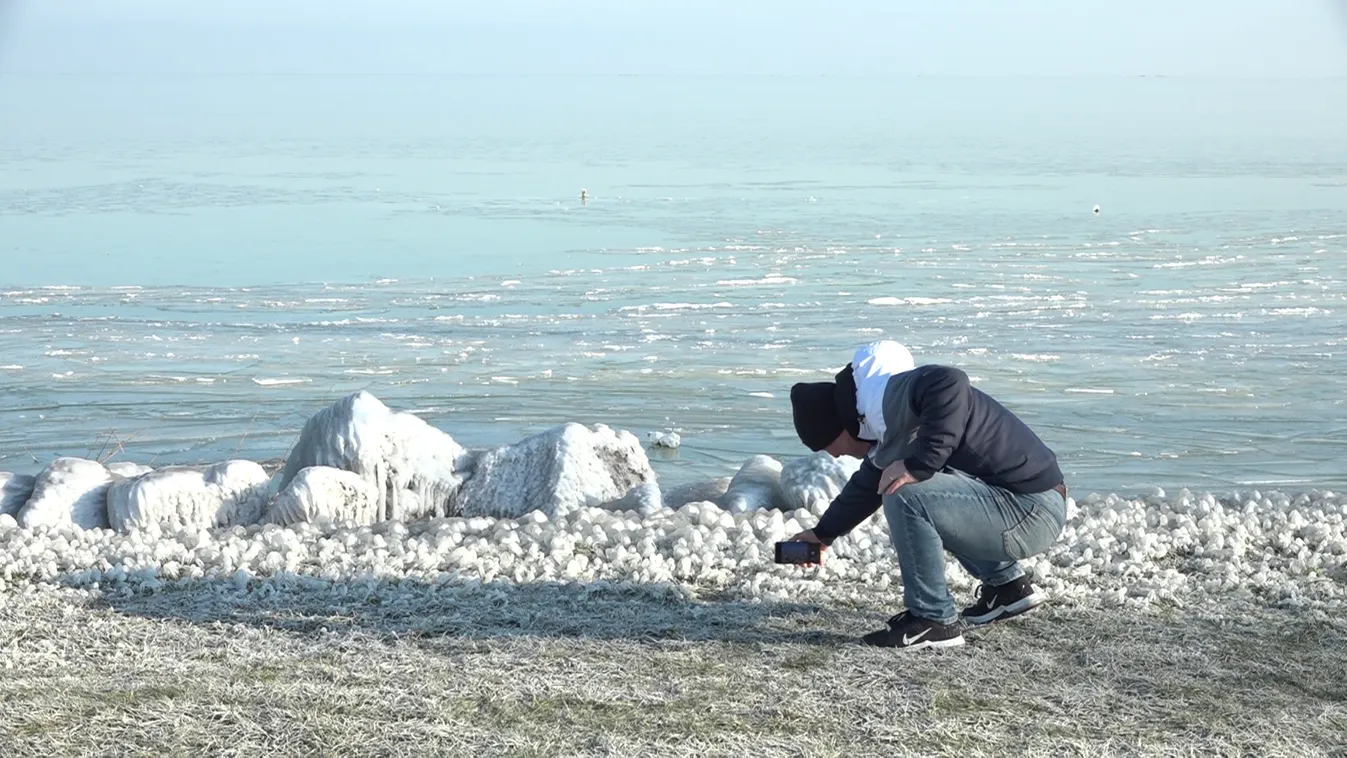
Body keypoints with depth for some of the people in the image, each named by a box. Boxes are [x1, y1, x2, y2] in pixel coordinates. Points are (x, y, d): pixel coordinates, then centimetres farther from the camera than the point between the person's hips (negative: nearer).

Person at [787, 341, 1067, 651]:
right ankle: (1007, 584, 28)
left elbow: (949, 384, -37)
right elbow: (866, 485, 33)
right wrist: (823, 533, 46)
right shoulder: (887, 422, 15)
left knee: (905, 496, -23)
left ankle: (933, 620, -8)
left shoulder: (888, 394, -16)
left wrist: (919, 465, -33)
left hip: (1032, 512, -11)